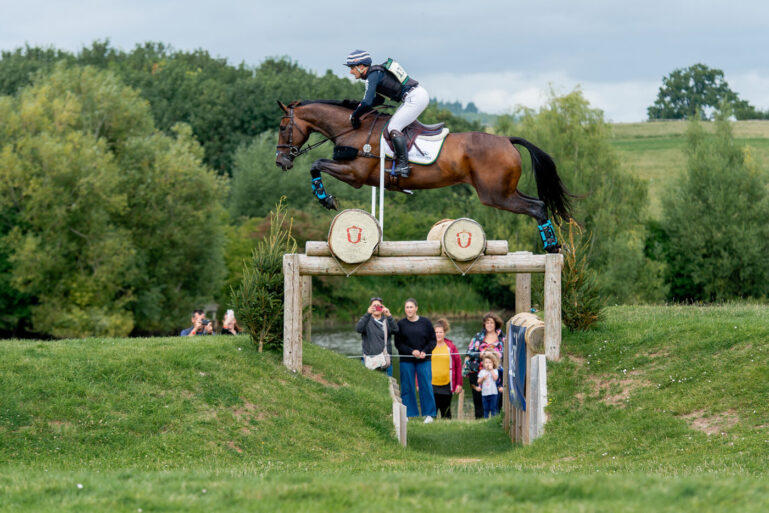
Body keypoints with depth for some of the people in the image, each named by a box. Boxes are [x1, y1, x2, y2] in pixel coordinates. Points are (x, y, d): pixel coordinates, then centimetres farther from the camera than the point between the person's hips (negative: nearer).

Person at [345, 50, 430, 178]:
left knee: (393, 127, -11)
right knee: (394, 124, 18)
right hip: (419, 94, 10)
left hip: (415, 98, -10)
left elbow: (367, 103, -22)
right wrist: (356, 105, 21)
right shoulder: (377, 72, 17)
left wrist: (355, 116, -6)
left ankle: (403, 165, -15)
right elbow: (379, 100, 29)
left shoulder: (373, 76, -13)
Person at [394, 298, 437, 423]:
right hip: (406, 361, 0)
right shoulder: (401, 324, 3)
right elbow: (398, 343, 0)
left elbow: (433, 340, 7)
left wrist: (425, 352, -10)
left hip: (424, 361, 0)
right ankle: (407, 414, 7)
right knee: (407, 387, 1)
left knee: (426, 386, -2)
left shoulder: (425, 322, 4)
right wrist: (412, 351, -13)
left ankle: (429, 414, 4)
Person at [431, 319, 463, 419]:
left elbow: (458, 365, 6)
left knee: (445, 412, 9)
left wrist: (459, 383, 3)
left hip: (446, 385, 1)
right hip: (431, 385, -1)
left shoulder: (450, 346, 3)